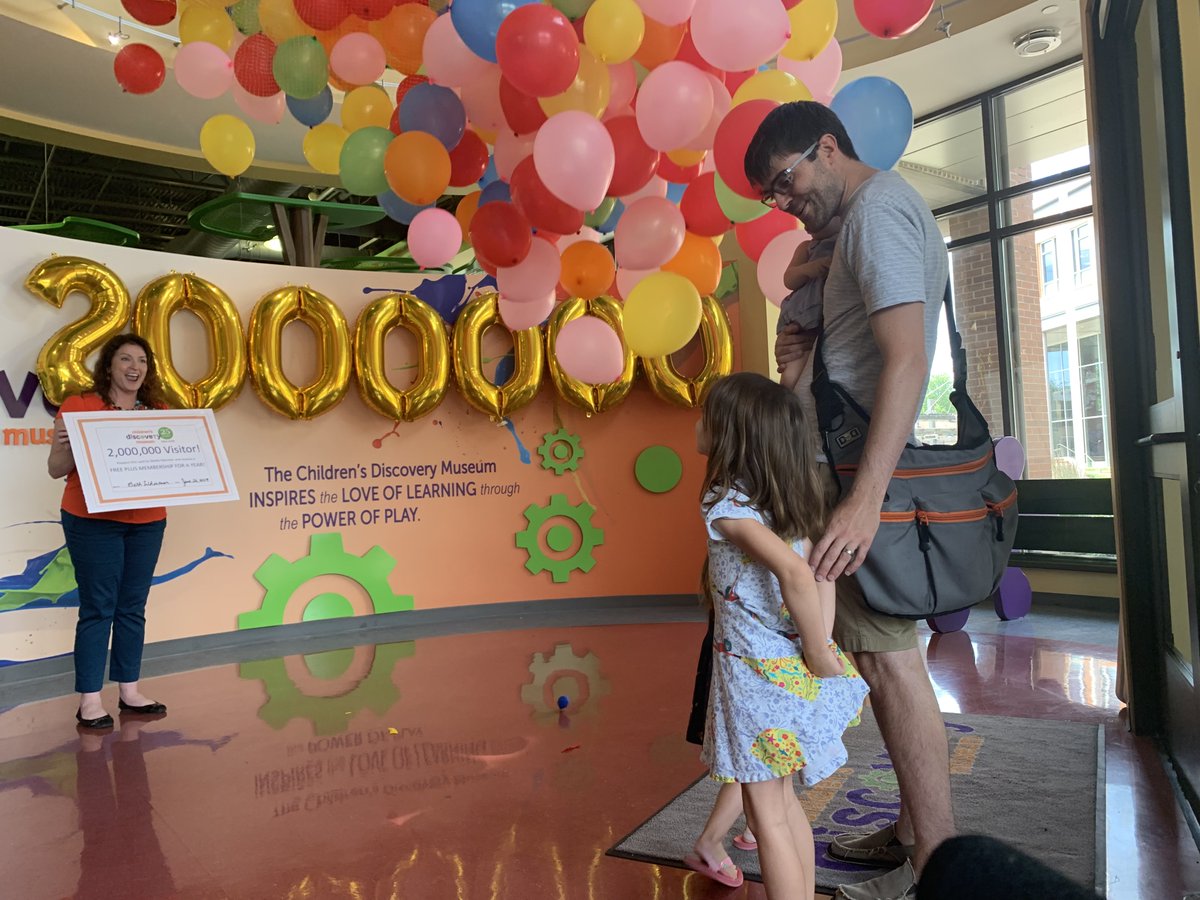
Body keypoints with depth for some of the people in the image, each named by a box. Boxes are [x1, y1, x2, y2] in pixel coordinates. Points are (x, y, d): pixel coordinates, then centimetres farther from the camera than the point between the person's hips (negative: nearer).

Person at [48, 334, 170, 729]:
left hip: (147, 522, 4)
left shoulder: (158, 413, 10)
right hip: (93, 522, -4)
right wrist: (69, 445, -22)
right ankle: (90, 700, 7)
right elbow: (56, 469, -3)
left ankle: (129, 691, 20)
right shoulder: (78, 407, -4)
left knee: (133, 607, 10)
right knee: (98, 609, -2)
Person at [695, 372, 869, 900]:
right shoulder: (784, 501, 7)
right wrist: (819, 647, 5)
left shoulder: (726, 506, -18)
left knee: (766, 815, 5)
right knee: (783, 801, 22)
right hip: (793, 670, 8)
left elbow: (794, 573, -33)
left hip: (756, 669, -8)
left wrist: (817, 652, -21)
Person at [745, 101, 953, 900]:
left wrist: (867, 497, -31)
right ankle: (917, 829, 24)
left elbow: (907, 358, -24)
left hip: (878, 469, -10)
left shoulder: (877, 210, -11)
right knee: (886, 653, 13)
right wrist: (813, 348, 7)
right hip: (873, 467, 10)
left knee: (888, 656, -6)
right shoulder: (892, 207, 22)